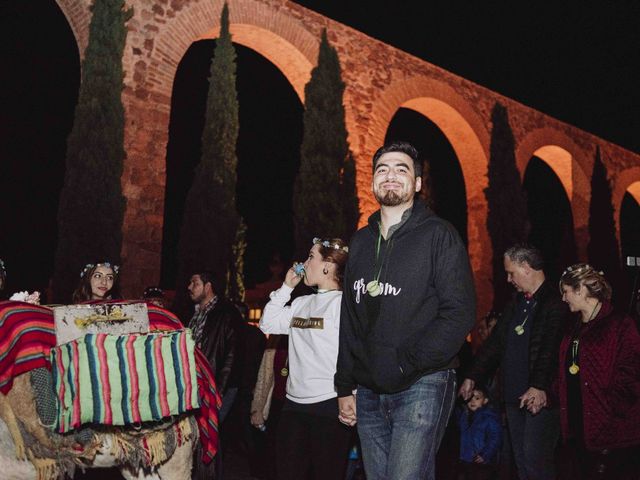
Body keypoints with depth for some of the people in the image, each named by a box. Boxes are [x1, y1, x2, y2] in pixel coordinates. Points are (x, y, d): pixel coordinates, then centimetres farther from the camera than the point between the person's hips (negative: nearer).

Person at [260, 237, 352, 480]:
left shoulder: (343, 302, -10)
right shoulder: (301, 303, 13)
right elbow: (268, 324, 17)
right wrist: (286, 287, 11)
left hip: (329, 405, -7)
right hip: (294, 403, 8)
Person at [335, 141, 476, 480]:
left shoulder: (438, 235, -2)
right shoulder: (361, 241, 15)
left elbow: (459, 313, -10)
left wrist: (407, 362, -16)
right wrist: (345, 387, 14)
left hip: (422, 385, -5)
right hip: (369, 392, 6)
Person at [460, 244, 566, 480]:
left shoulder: (555, 303, -9)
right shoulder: (516, 304, 18)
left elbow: (552, 350, -20)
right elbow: (494, 343, 21)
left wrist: (540, 387, -29)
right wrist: (472, 377, 19)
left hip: (541, 398, -8)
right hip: (514, 396, 8)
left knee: (535, 460, -7)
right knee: (521, 460, 12)